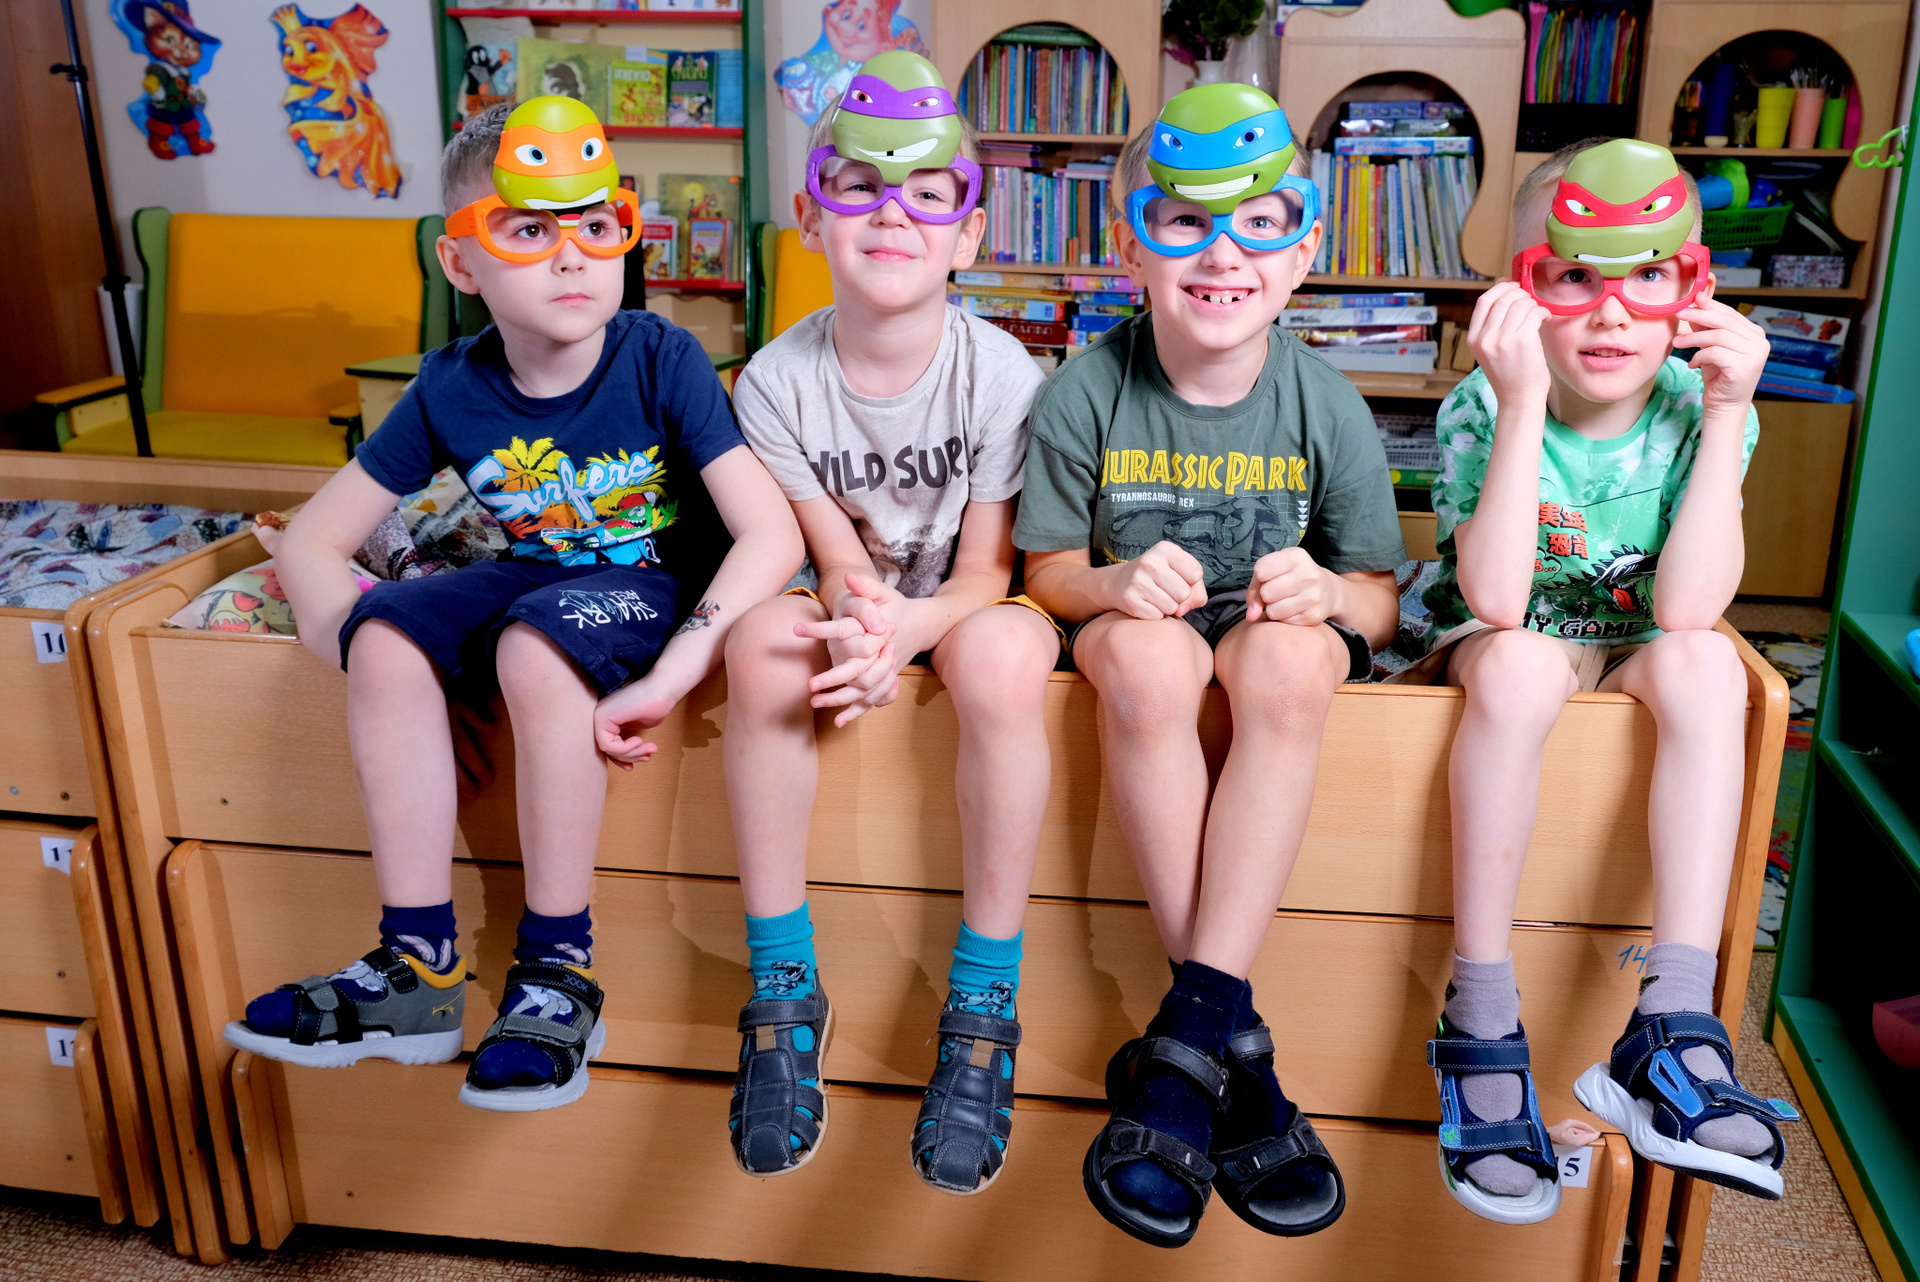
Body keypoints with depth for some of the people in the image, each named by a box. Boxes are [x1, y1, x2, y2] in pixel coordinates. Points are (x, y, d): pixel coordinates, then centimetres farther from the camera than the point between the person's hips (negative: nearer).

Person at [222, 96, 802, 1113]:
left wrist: (668, 678, -35)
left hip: (658, 584, -5)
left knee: (537, 642, -35)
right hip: (537, 575, 5)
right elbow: (310, 542, 0)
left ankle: (557, 972, -21)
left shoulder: (662, 361, -17)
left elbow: (772, 534, -26)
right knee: (387, 633, -22)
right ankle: (417, 966, -13)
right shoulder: (452, 391, -5)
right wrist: (361, 654, -17)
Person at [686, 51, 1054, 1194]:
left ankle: (983, 1008, -23)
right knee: (765, 642, -31)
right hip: (854, 603, 2)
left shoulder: (1002, 372, -14)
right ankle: (785, 992, -19)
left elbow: (986, 568, -14)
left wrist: (906, 627, -35)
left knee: (1003, 654, -36)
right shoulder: (778, 380, -9)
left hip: (971, 605, -1)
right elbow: (839, 556, -9)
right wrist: (858, 627, -33)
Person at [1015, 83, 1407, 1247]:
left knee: (1286, 659, -35)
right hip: (1137, 625, 0)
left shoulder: (1325, 404, -6)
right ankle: (1233, 1048, -31)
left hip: (1281, 636, 1)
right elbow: (1050, 570, -1)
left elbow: (1378, 598, 1)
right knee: (1146, 650, -36)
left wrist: (1327, 591, -23)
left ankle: (1186, 1040, -34)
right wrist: (1116, 582, -24)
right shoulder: (1087, 393, -9)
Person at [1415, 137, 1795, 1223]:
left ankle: (1674, 1026, -30)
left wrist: (1727, 415, -27)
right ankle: (1482, 1024, -28)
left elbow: (1685, 611, -25)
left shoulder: (1701, 411, -12)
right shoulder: (1483, 409, -18)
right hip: (1496, 650, -2)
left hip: (1631, 660, 3)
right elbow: (1497, 601, -32)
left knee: (1705, 663, -30)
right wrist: (1523, 402, -36)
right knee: (1520, 660, -36)